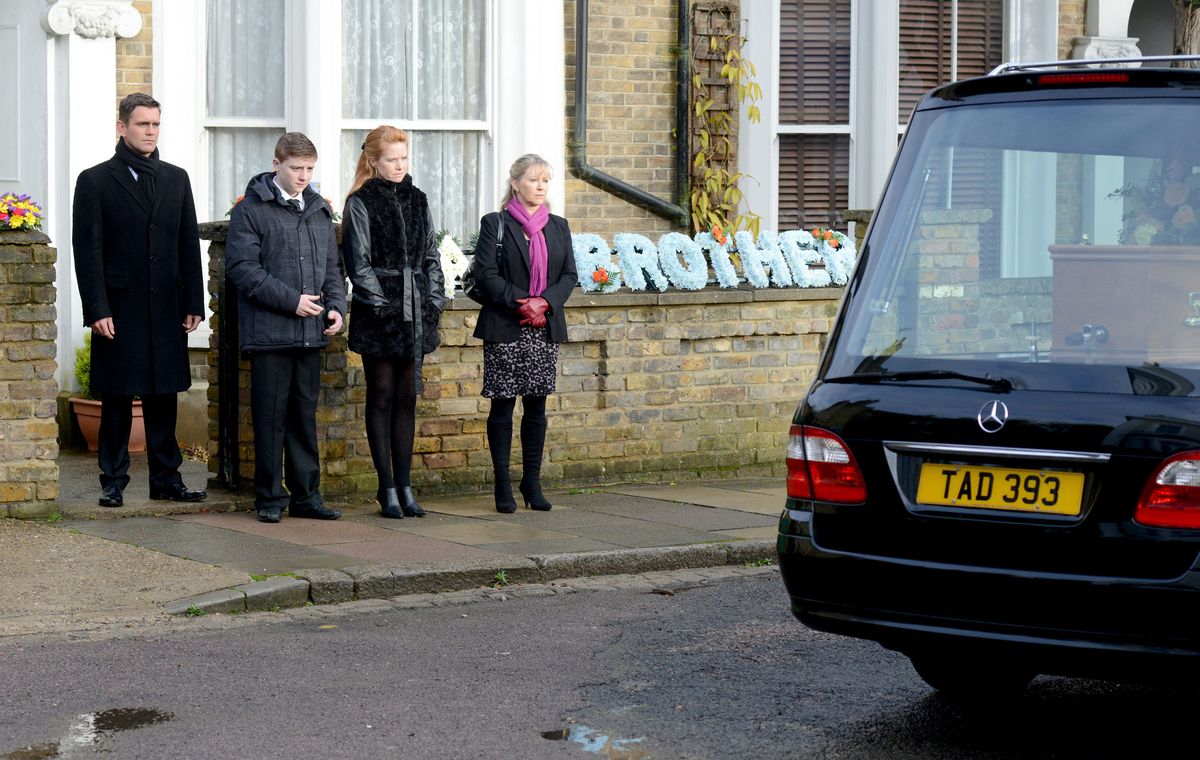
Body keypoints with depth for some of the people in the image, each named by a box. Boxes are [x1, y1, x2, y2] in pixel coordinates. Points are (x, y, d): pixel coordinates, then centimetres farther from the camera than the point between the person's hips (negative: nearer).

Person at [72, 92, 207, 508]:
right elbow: (87, 251, -5)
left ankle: (167, 479, 14)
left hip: (166, 310, 4)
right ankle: (113, 482, 9)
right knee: (117, 401, 2)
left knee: (163, 400, 8)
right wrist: (97, 310, -12)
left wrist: (193, 303, 5)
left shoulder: (176, 179, 13)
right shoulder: (95, 181, 0)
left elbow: (189, 245, 12)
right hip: (119, 310, -4)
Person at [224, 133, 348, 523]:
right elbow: (242, 268, -11)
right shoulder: (251, 209, -4)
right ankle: (270, 498, 7)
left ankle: (306, 495, 15)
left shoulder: (320, 210, 16)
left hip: (311, 333, 5)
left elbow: (332, 266, 22)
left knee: (305, 415, 10)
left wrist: (336, 305, 4)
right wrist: (291, 300, -15)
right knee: (270, 417, 0)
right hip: (269, 331, -5)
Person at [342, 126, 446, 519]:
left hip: (414, 312, 5)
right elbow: (358, 262, -8)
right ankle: (388, 488, 3)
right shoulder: (361, 203, -4)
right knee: (382, 397, 0)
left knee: (407, 397, 8)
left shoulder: (417, 200, 12)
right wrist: (382, 305, -13)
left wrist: (434, 301, 5)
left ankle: (404, 484, 13)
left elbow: (431, 256, 15)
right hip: (378, 316, -5)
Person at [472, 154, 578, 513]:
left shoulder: (558, 226, 13)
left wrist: (545, 301, -10)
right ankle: (503, 485, 4)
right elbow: (486, 273, -8)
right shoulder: (495, 224, 0)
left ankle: (532, 481, 13)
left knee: (536, 406, 6)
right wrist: (521, 303, -17)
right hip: (505, 329, -4)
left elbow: (569, 275, 8)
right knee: (502, 406, -1)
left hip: (545, 329, 4)